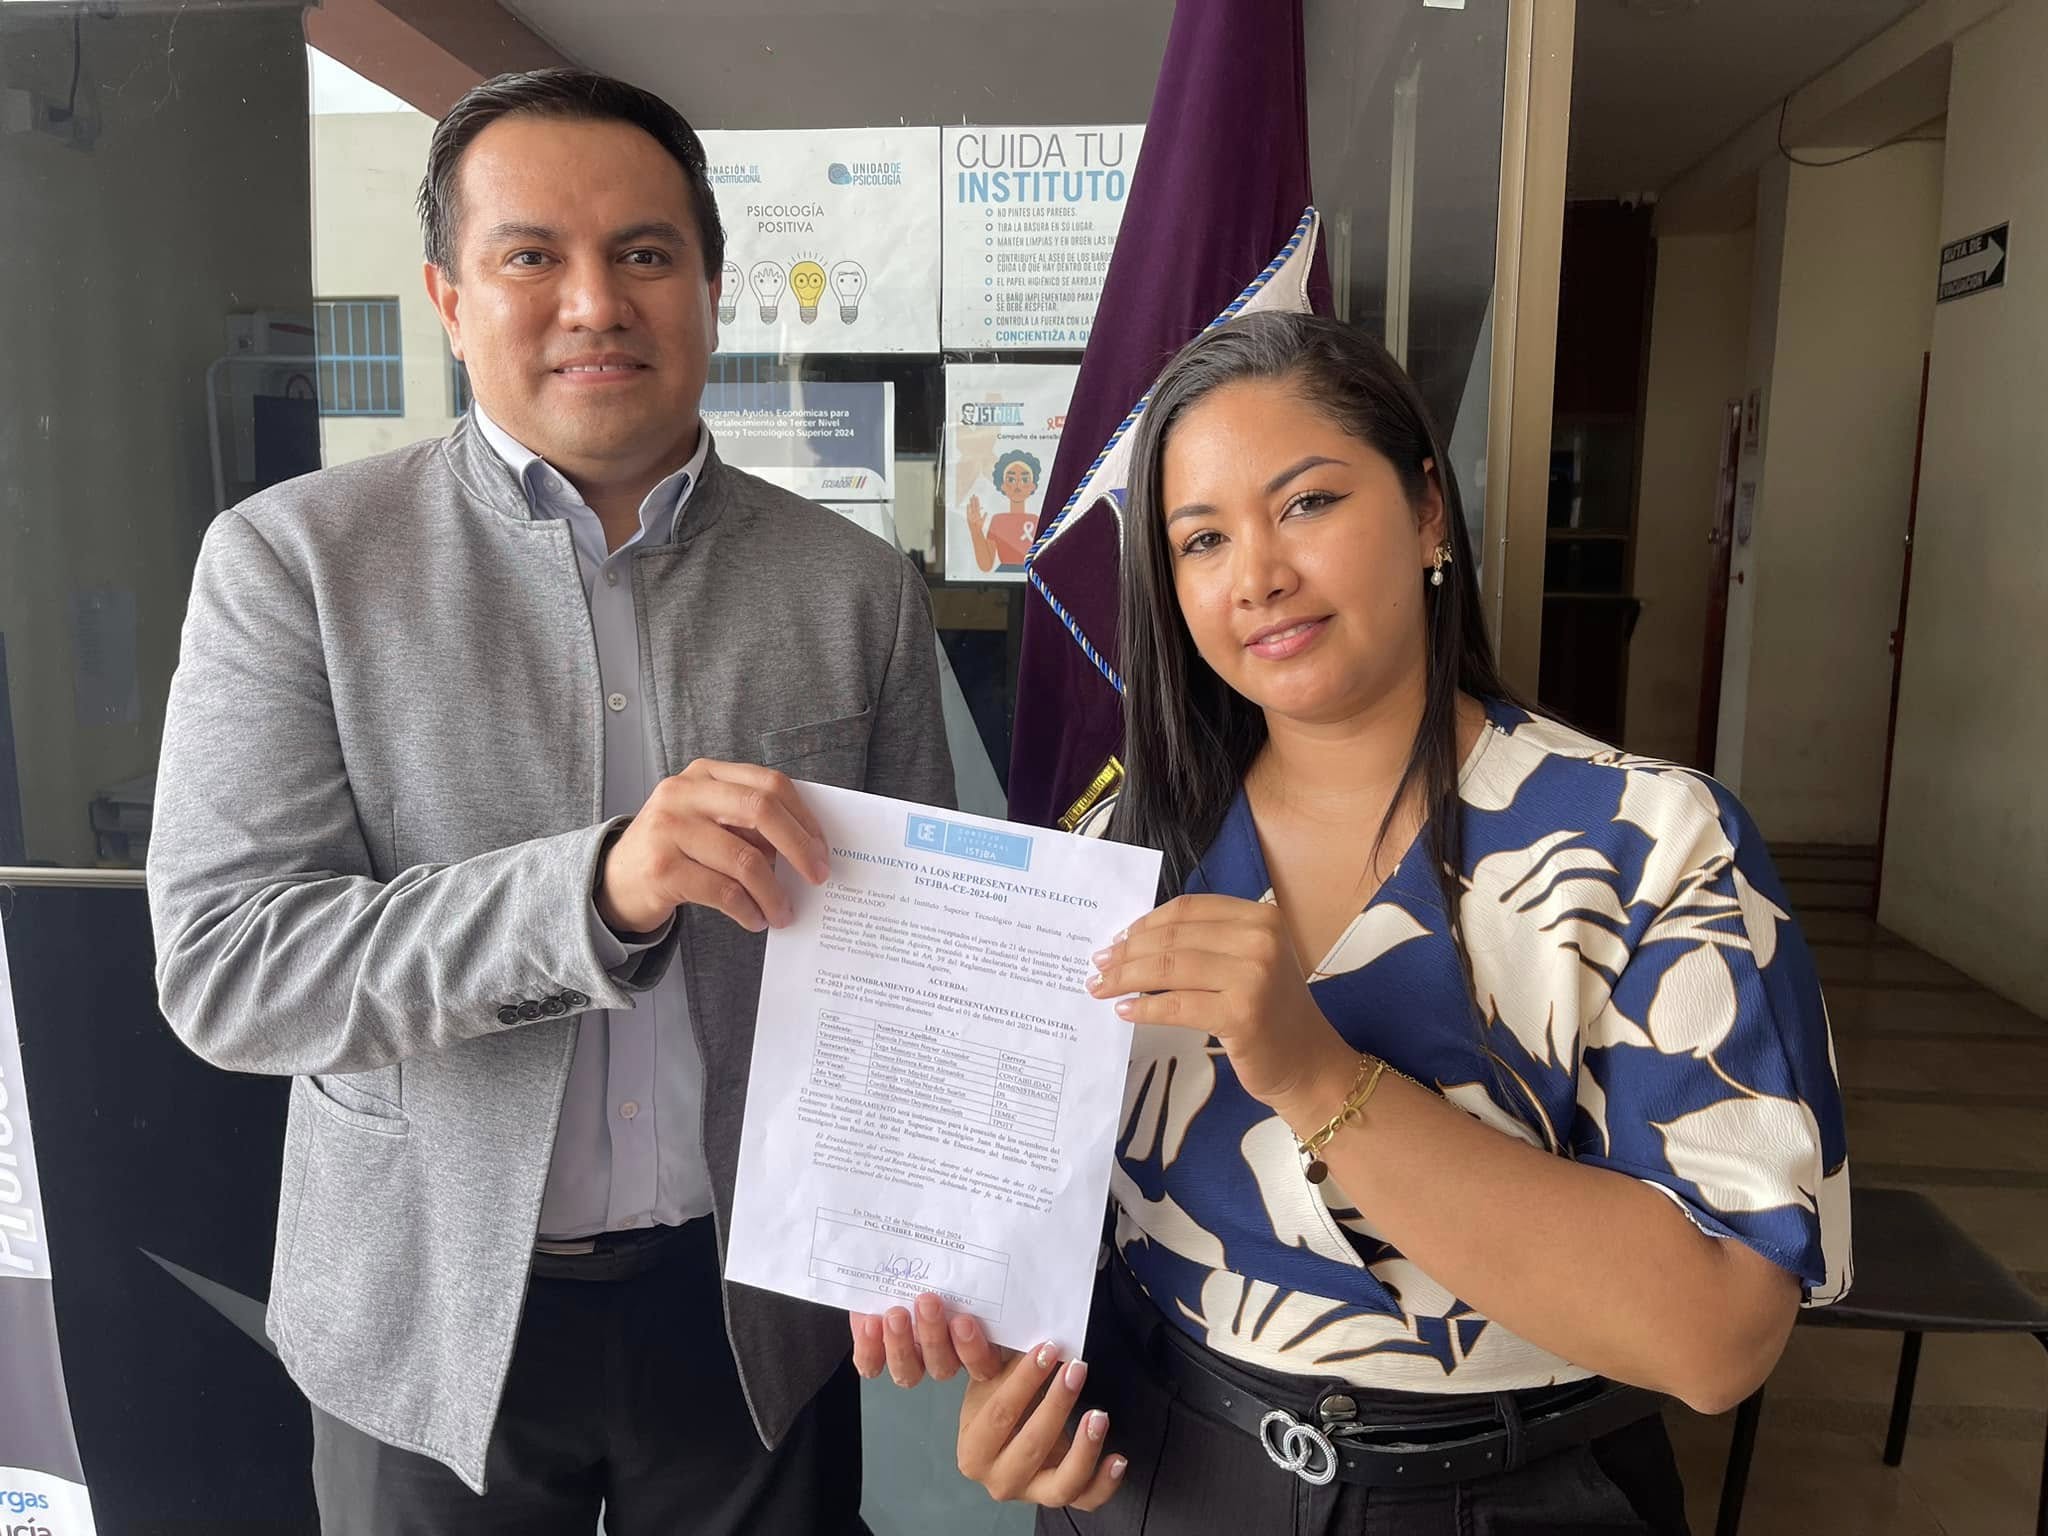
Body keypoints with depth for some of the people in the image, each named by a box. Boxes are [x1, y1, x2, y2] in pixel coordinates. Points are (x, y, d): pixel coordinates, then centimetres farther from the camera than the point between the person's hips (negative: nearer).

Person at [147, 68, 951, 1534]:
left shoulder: (859, 587, -4)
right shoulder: (292, 558, -9)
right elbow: (223, 968, -15)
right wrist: (598, 886, -30)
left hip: (764, 1305, 1)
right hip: (429, 1316, 0)